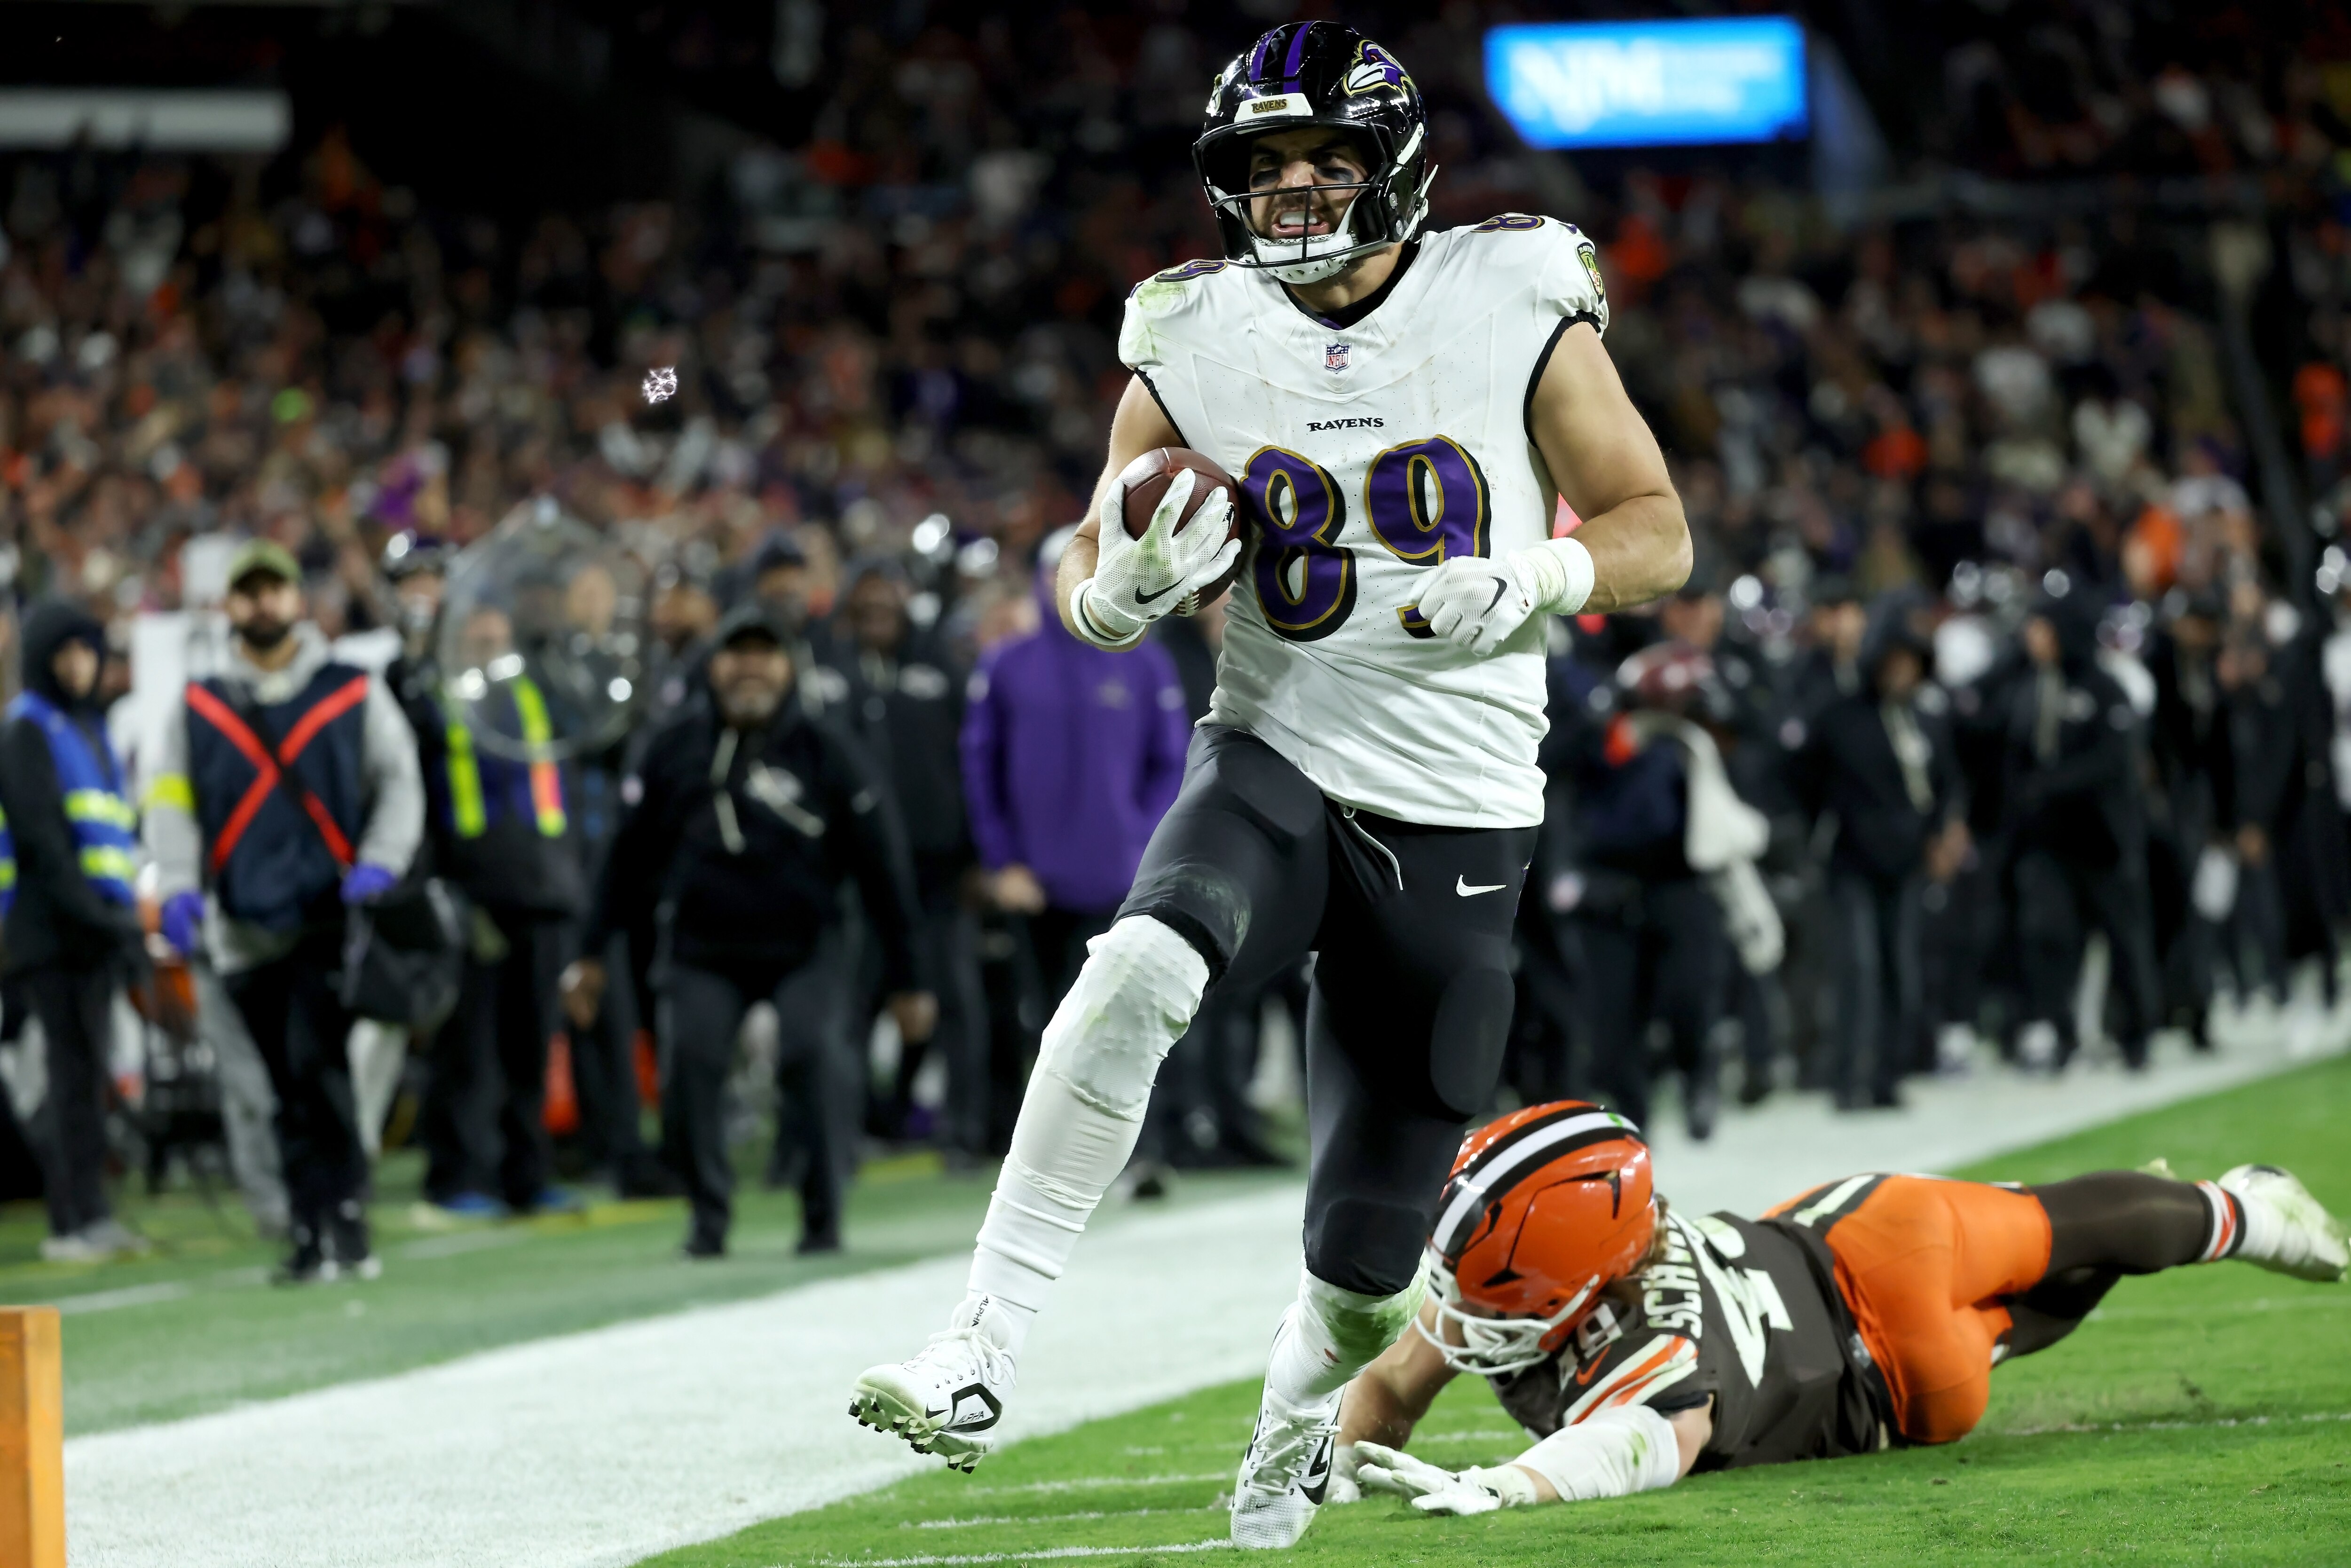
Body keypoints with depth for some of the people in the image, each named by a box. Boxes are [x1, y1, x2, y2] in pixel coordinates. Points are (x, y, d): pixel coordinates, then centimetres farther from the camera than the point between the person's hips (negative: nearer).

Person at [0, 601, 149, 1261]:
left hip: (99, 927, 8)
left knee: (87, 1069, 8)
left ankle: (91, 1215, 10)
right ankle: (77, 1220, -9)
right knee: (74, 1066, -9)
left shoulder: (90, 729, 20)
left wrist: (124, 914, 13)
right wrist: (92, 912, -18)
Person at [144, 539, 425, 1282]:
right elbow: (170, 802, 9)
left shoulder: (354, 693, 9)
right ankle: (309, 1235, 10)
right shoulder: (197, 707, 13)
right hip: (245, 928, 3)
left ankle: (342, 1224, -14)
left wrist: (378, 864, -9)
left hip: (333, 918, -3)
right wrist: (177, 886, -7)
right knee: (287, 1088, 4)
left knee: (317, 1061, -18)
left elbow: (400, 782, 8)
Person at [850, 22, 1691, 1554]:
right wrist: (1127, 584, -16)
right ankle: (980, 1359, -34)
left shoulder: (1513, 308, -6)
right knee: (1139, 968, -34)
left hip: (1453, 821, -1)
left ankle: (1301, 1407, 41)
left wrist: (1531, 582, -20)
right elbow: (1087, 582, 9)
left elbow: (1656, 532, 1)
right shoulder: (1192, 346, 0)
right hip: (1273, 758, 1)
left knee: (1371, 1243, 4)